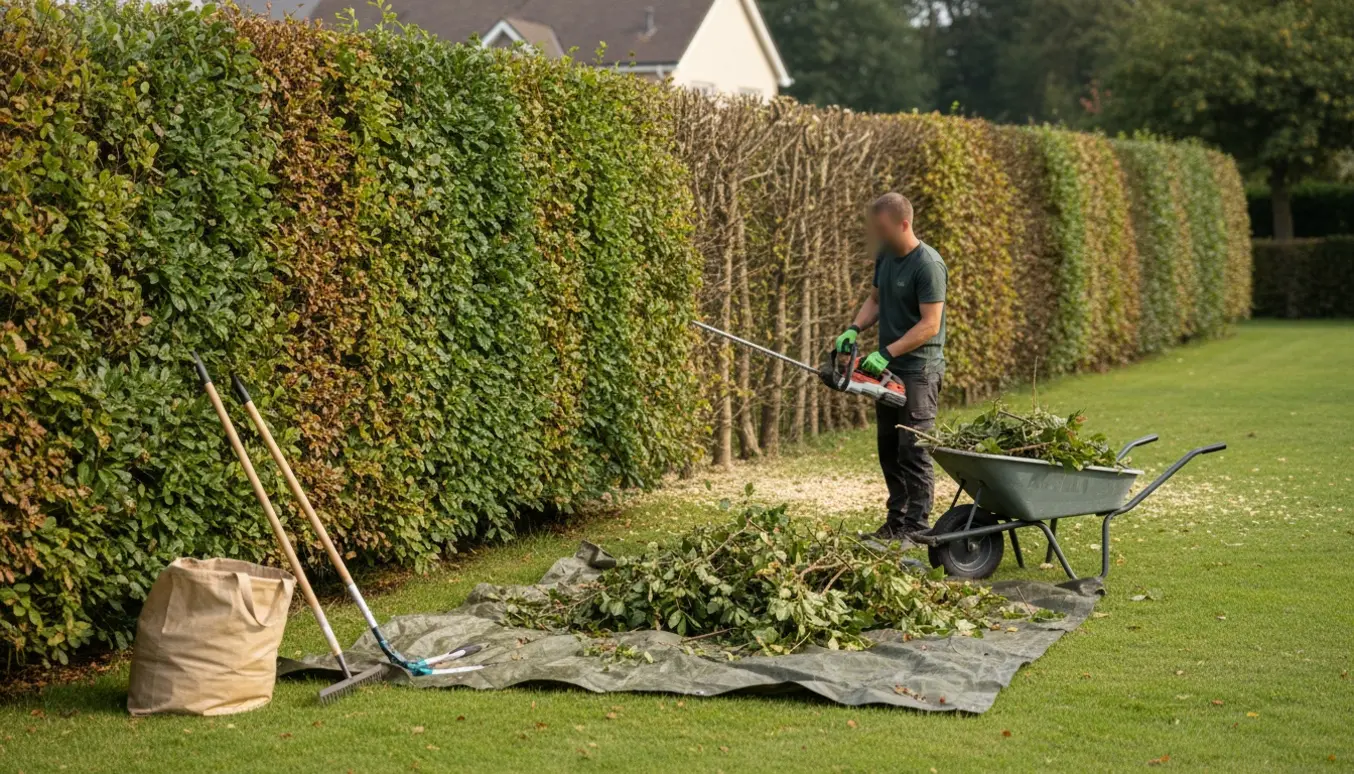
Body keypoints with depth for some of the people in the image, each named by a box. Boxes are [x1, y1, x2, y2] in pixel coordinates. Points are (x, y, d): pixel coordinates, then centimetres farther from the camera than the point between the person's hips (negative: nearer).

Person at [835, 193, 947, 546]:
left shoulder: (928, 265, -18)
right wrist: (854, 329, 1)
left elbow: (930, 325, -21)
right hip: (887, 369, 9)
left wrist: (887, 354, -23)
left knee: (914, 452, -8)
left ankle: (916, 527, -5)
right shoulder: (885, 257, 8)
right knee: (889, 449, 13)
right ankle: (896, 521, 22)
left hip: (919, 371, -9)